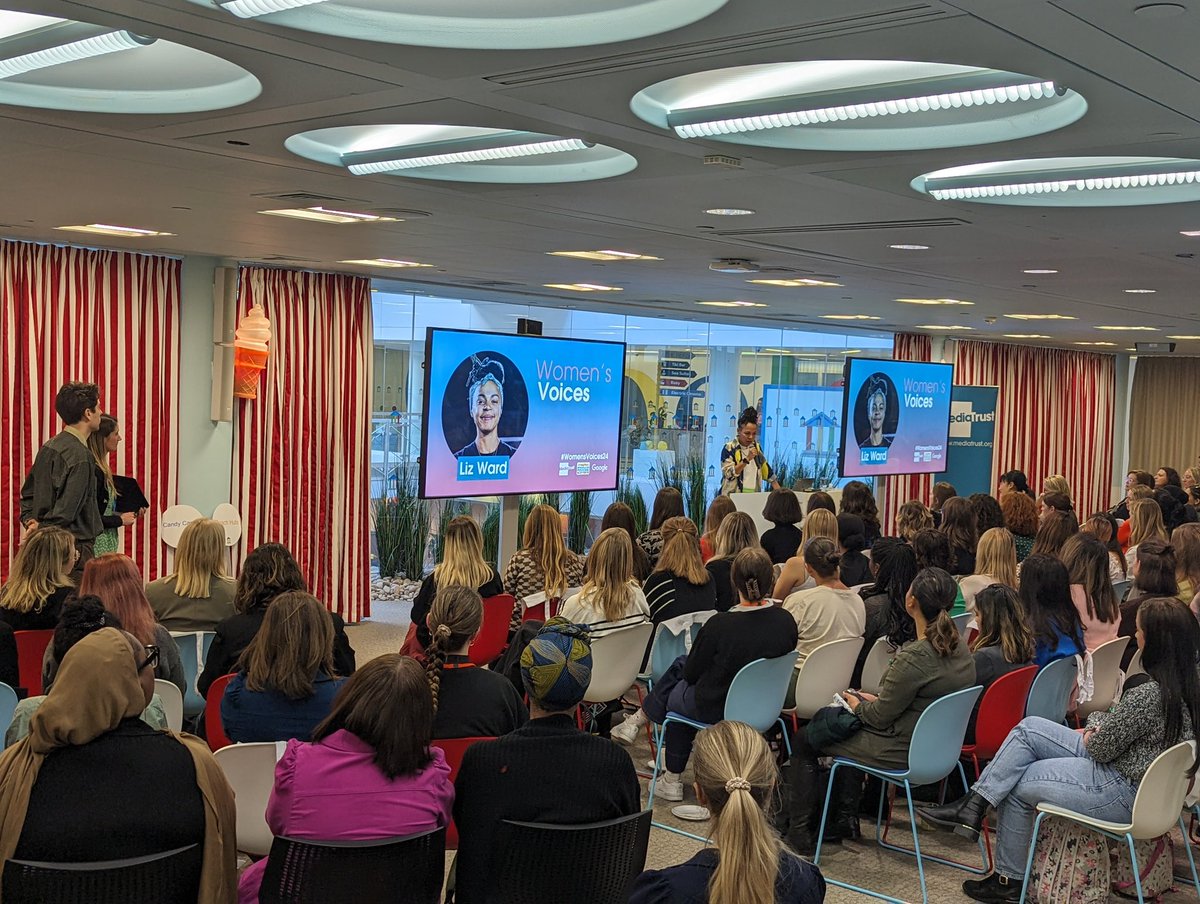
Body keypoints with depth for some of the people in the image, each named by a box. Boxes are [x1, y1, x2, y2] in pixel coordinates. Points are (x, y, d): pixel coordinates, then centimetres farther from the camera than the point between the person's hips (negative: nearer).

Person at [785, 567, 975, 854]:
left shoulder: (914, 657, -29)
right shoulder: (960, 648, -2)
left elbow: (879, 718, -19)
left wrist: (857, 704, 1)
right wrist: (876, 700, 11)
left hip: (903, 752, -9)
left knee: (803, 741, 7)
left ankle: (799, 834, 17)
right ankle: (845, 818, 34)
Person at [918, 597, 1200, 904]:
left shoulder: (1149, 694, -28)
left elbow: (1101, 748, -19)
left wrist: (1089, 736, 2)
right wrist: (1096, 729, 1)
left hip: (1124, 792, -10)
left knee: (1017, 785, 4)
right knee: (1029, 728, 4)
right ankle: (973, 807, 2)